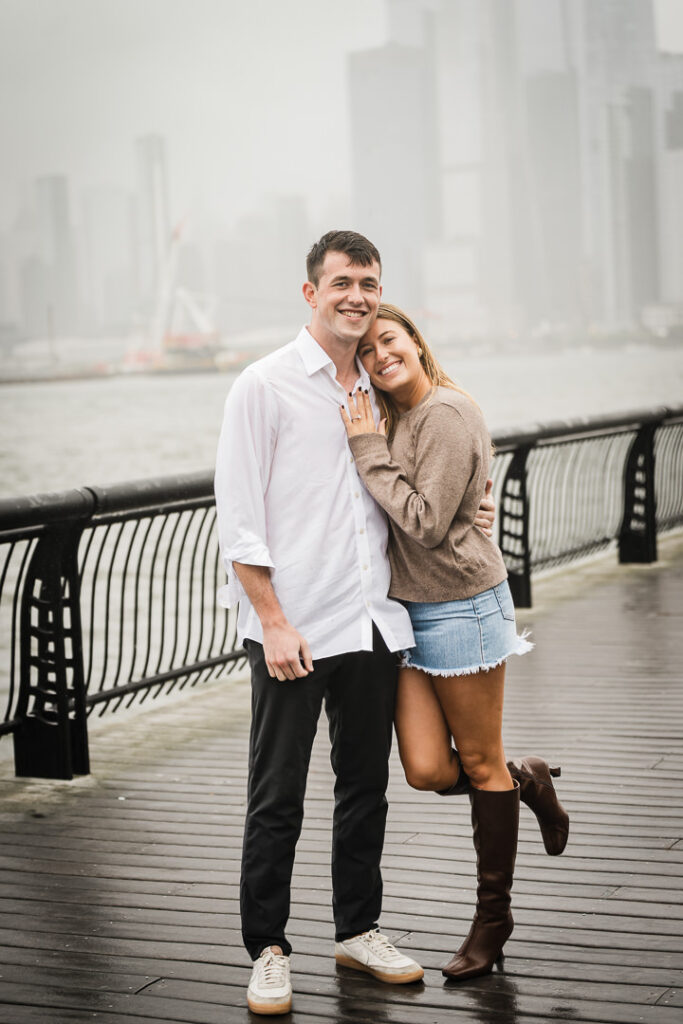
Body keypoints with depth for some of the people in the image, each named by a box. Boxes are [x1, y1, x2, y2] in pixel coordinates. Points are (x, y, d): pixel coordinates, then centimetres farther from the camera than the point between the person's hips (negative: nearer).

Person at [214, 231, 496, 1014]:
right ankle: (266, 950, 15)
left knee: (366, 785, 14)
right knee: (277, 799, 2)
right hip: (293, 626, -6)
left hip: (374, 621, 6)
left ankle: (357, 930, 29)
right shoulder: (265, 385, -5)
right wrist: (274, 623, -15)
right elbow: (238, 517, -9)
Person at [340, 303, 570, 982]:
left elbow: (426, 523, -20)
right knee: (426, 771, 1)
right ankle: (528, 783, 30)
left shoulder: (448, 414, -15)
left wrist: (369, 453, -17)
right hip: (410, 611, 8)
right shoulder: (395, 418, 12)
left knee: (479, 762, 5)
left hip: (462, 607, -8)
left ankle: (493, 915, 18)